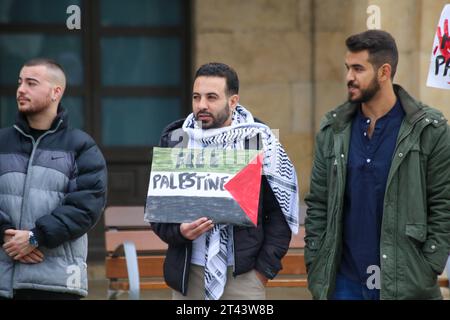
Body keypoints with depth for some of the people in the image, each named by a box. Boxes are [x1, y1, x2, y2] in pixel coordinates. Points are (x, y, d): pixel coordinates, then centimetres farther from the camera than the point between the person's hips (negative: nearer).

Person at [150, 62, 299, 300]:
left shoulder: (258, 140, 0)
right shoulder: (175, 140, 6)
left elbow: (282, 210, 3)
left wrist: (265, 268, -3)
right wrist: (179, 232, -11)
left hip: (244, 275, -2)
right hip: (188, 274, 2)